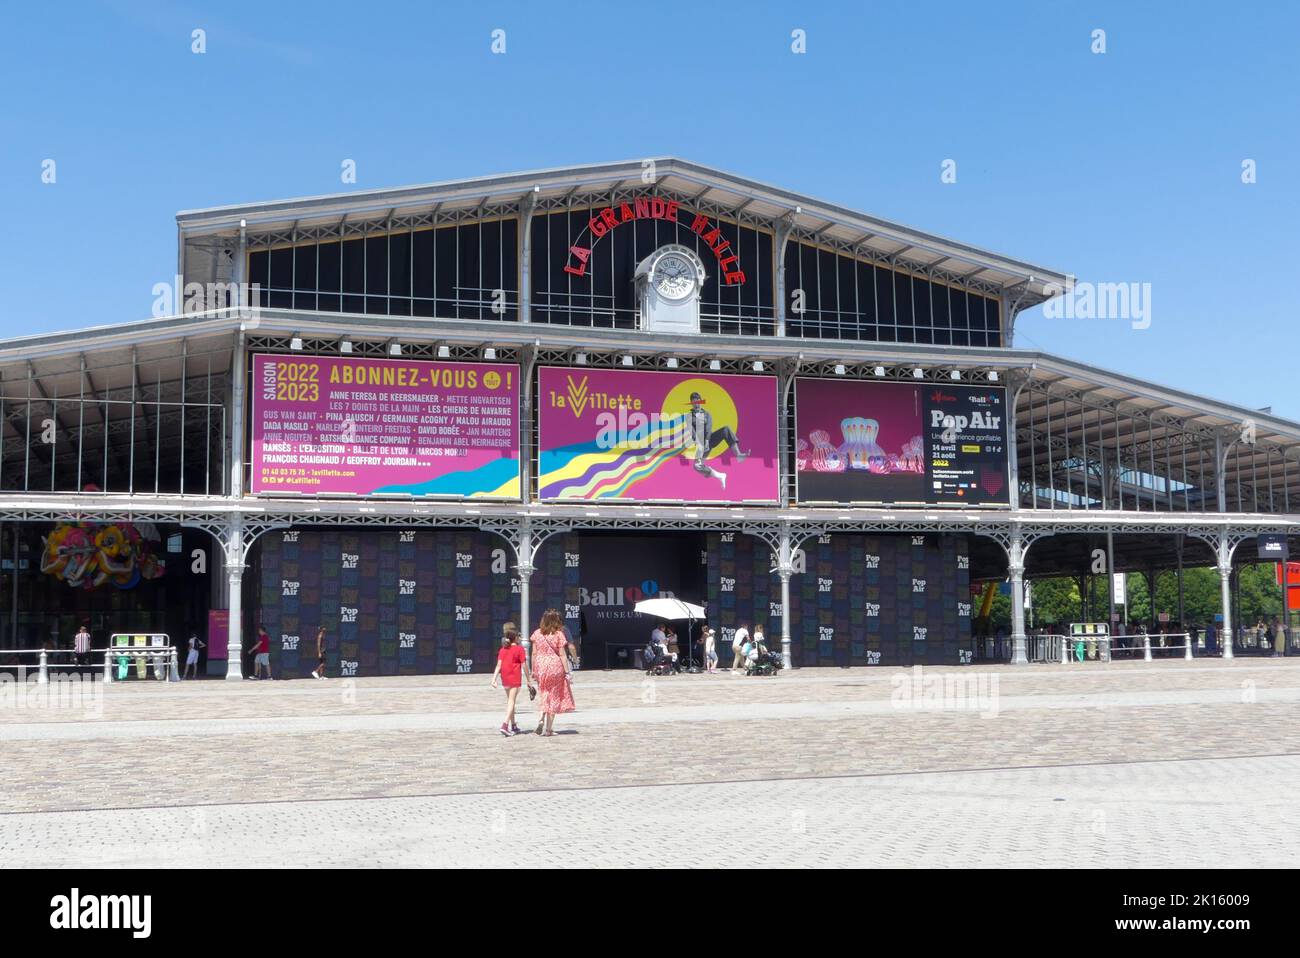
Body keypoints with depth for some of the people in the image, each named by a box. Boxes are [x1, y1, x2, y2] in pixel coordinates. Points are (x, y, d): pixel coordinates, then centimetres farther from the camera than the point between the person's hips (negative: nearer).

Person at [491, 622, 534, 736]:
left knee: (509, 701, 18)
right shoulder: (519, 649, -6)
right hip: (515, 679, -5)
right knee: (511, 701, -8)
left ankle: (513, 726, 27)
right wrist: (529, 680, 0)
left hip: (505, 679, 5)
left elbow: (498, 665, 1)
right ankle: (505, 724, -25)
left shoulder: (502, 650, 8)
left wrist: (494, 679, -2)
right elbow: (524, 666, -7)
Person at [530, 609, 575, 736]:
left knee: (543, 694, 16)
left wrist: (533, 671, 10)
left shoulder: (537, 633, 2)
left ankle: (541, 720, -5)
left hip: (540, 666, 3)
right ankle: (548, 728, 7)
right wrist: (567, 672, -3)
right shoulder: (558, 634, -7)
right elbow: (562, 655, -8)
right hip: (555, 666, -3)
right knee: (554, 697, 6)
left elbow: (534, 653, 3)